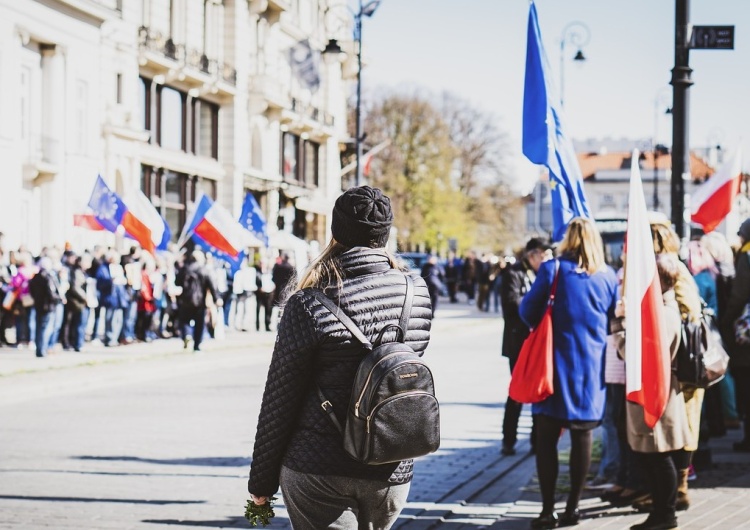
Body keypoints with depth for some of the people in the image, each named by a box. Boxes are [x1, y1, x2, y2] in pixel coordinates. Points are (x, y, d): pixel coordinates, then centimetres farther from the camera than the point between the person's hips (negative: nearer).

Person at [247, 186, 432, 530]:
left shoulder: (310, 306, -13)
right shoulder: (418, 294, -1)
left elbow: (280, 400, -7)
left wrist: (261, 481, 4)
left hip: (319, 471, -4)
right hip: (392, 473, 4)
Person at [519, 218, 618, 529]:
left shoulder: (553, 269, -7)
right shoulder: (608, 276, 2)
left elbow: (528, 311, -4)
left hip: (558, 362, -3)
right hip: (593, 367, 3)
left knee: (546, 438, 2)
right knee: (582, 436, 8)